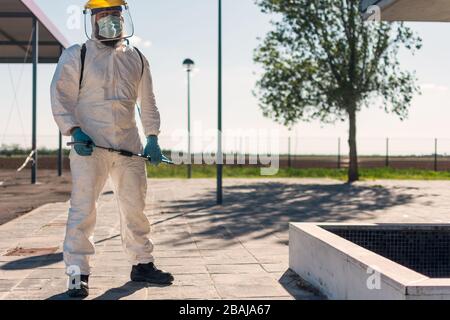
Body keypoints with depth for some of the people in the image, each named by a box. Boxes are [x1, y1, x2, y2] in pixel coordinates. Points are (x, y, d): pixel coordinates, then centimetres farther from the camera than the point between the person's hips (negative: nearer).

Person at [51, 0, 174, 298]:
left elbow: (148, 103, 18)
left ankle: (142, 264, 23)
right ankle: (78, 273, 2)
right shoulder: (76, 56, 0)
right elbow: (61, 98, -4)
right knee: (83, 209, -6)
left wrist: (153, 138, 10)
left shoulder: (137, 59, 12)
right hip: (90, 145, -4)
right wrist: (75, 131, -16)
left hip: (129, 146, 4)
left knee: (135, 207, 11)